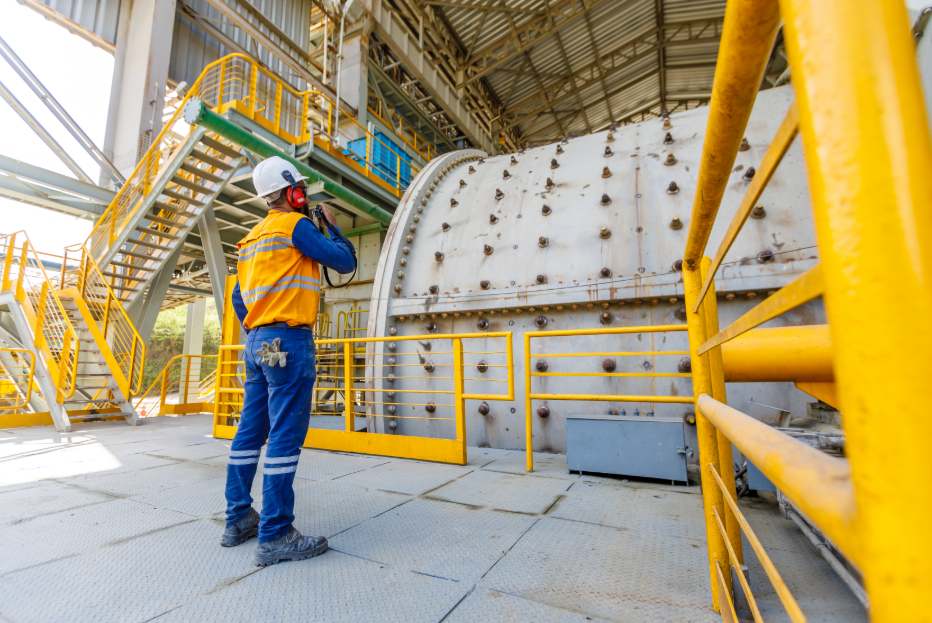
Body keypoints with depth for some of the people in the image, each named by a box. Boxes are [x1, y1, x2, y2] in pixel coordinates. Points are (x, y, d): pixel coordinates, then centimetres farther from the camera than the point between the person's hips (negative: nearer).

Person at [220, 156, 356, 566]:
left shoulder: (254, 237, 22)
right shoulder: (296, 224, -5)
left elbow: (239, 298, 24)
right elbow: (345, 262, -4)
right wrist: (332, 226, 10)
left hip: (258, 343, 9)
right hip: (288, 341, -9)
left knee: (251, 431, 12)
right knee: (286, 436, -7)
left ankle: (239, 520, 23)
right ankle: (275, 537, -1)